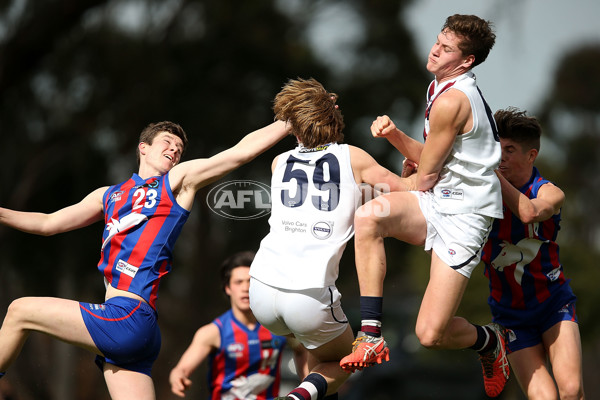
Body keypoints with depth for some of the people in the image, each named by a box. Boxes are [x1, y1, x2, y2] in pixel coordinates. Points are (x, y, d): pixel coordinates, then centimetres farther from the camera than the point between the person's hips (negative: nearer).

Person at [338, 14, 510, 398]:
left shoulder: (451, 101, -18)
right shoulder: (444, 89, 14)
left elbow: (426, 175, -9)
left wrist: (419, 174, 14)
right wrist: (394, 134, 2)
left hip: (463, 216, -9)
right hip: (434, 205, 9)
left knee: (430, 334, -12)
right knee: (368, 216, -23)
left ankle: (489, 340, 24)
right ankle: (372, 335, -21)